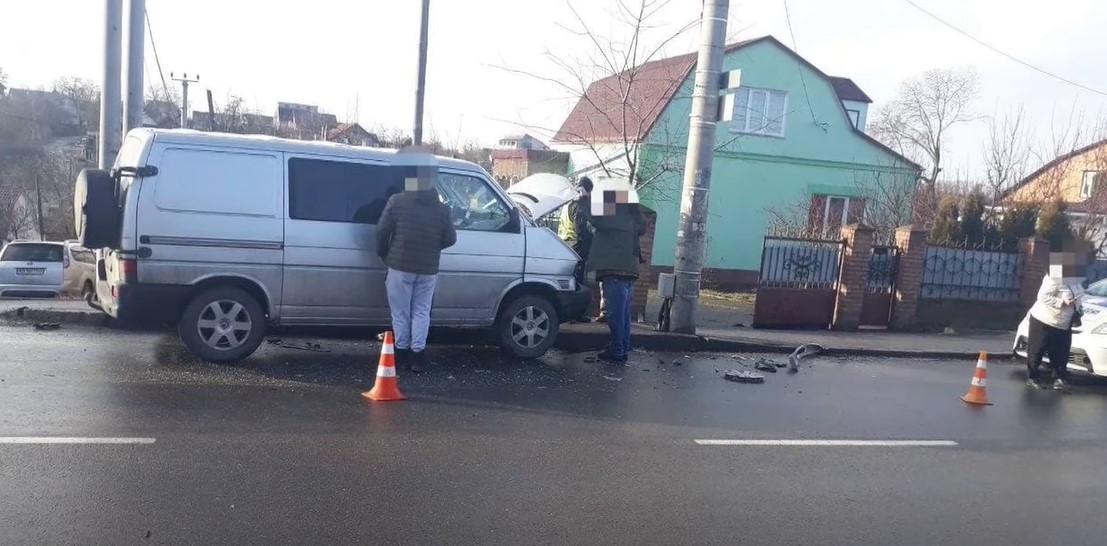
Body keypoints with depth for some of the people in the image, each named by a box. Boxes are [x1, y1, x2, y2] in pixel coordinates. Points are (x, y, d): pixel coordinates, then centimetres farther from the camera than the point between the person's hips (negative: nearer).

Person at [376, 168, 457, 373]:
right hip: (428, 269, 2)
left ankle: (402, 352, 17)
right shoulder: (441, 208, 1)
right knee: (421, 312, 11)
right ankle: (417, 354, 9)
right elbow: (450, 239, 4)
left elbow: (382, 231, -6)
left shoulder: (396, 201, -5)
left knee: (401, 312, 10)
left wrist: (383, 254, 11)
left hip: (400, 266, -2)